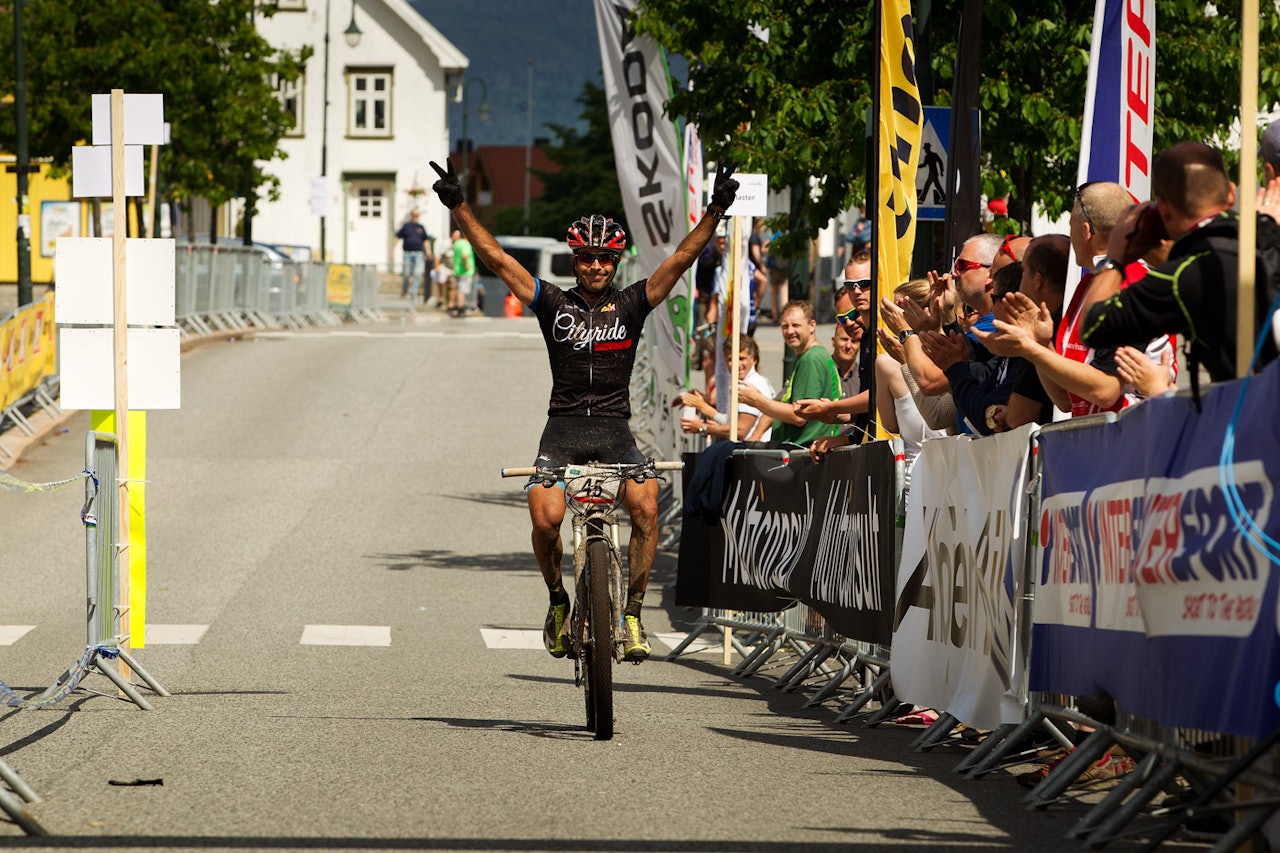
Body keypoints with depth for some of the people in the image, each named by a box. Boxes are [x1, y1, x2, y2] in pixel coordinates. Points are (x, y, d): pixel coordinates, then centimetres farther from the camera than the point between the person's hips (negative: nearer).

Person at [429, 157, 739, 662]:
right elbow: (496, 258, 2)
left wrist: (715, 213, -14)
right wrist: (459, 208, -6)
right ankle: (558, 602, 5)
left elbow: (682, 258, -2)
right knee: (545, 519, -23)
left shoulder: (632, 304, 6)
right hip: (563, 429, 0)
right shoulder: (553, 304, 6)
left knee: (645, 508, -25)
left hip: (615, 432, 0)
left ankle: (632, 614, -12)